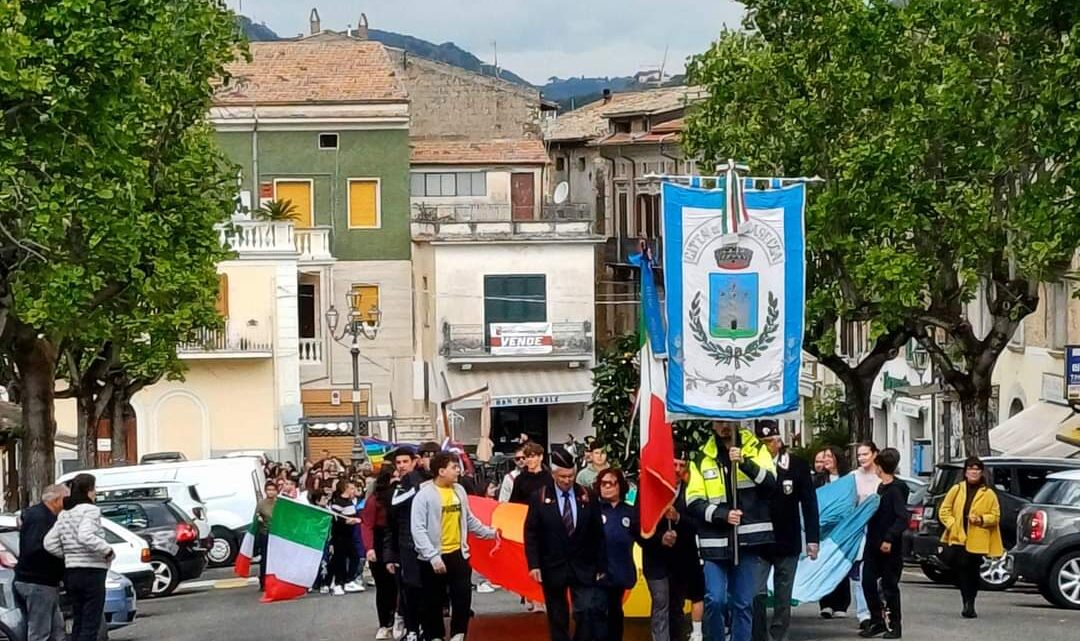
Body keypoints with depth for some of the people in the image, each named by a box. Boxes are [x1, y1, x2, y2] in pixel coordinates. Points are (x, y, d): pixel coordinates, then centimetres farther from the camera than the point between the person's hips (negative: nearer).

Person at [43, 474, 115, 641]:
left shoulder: (64, 514, 11)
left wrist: (69, 556, 13)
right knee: (91, 626, -5)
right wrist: (108, 550, -16)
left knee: (78, 624, 14)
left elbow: (50, 543, 6)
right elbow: (85, 537, -28)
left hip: (71, 572, 8)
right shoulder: (90, 510, -12)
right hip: (91, 572, -8)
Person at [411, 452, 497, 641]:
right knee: (434, 601, 5)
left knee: (463, 595, 2)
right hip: (434, 557, -5)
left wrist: (488, 532, 20)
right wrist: (433, 556, -24)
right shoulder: (425, 495, -15)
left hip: (458, 553, 5)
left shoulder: (459, 490, 5)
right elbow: (418, 529, -19)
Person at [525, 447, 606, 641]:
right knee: (557, 618, 9)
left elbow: (598, 534, 4)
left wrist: (601, 566, 3)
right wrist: (534, 565, -12)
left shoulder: (587, 497, 1)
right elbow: (531, 534, -3)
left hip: (583, 568, 1)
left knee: (587, 614, -8)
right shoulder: (540, 498, -4)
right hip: (552, 567, 0)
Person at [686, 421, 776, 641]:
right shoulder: (702, 459, 8)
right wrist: (722, 514, -14)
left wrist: (745, 463, -20)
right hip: (715, 542, 0)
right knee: (715, 600, -10)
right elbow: (694, 502, 1)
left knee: (743, 603, 3)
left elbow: (770, 483, -7)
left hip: (748, 540, 0)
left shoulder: (755, 449, 8)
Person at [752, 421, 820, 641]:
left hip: (787, 543, 1)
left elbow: (809, 503, 0)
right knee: (756, 596, 0)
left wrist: (812, 538, -3)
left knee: (783, 598, 9)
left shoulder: (797, 465, -2)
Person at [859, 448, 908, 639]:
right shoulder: (881, 487, 12)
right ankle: (877, 621, 15)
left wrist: (889, 538, -28)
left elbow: (902, 519, -22)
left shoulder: (896, 489, -14)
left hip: (890, 548, -8)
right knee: (868, 582, 5)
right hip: (874, 545, 8)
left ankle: (894, 625, 10)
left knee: (890, 586, 1)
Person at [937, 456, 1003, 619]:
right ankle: (967, 603, 1)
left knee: (972, 571, 1)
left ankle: (970, 604, 13)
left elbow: (995, 516, 5)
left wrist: (981, 519, -12)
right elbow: (944, 511, 9)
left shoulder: (988, 494, 4)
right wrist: (952, 524, -7)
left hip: (977, 540, -1)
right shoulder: (956, 490, 9)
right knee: (960, 570, -8)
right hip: (957, 538, 1)